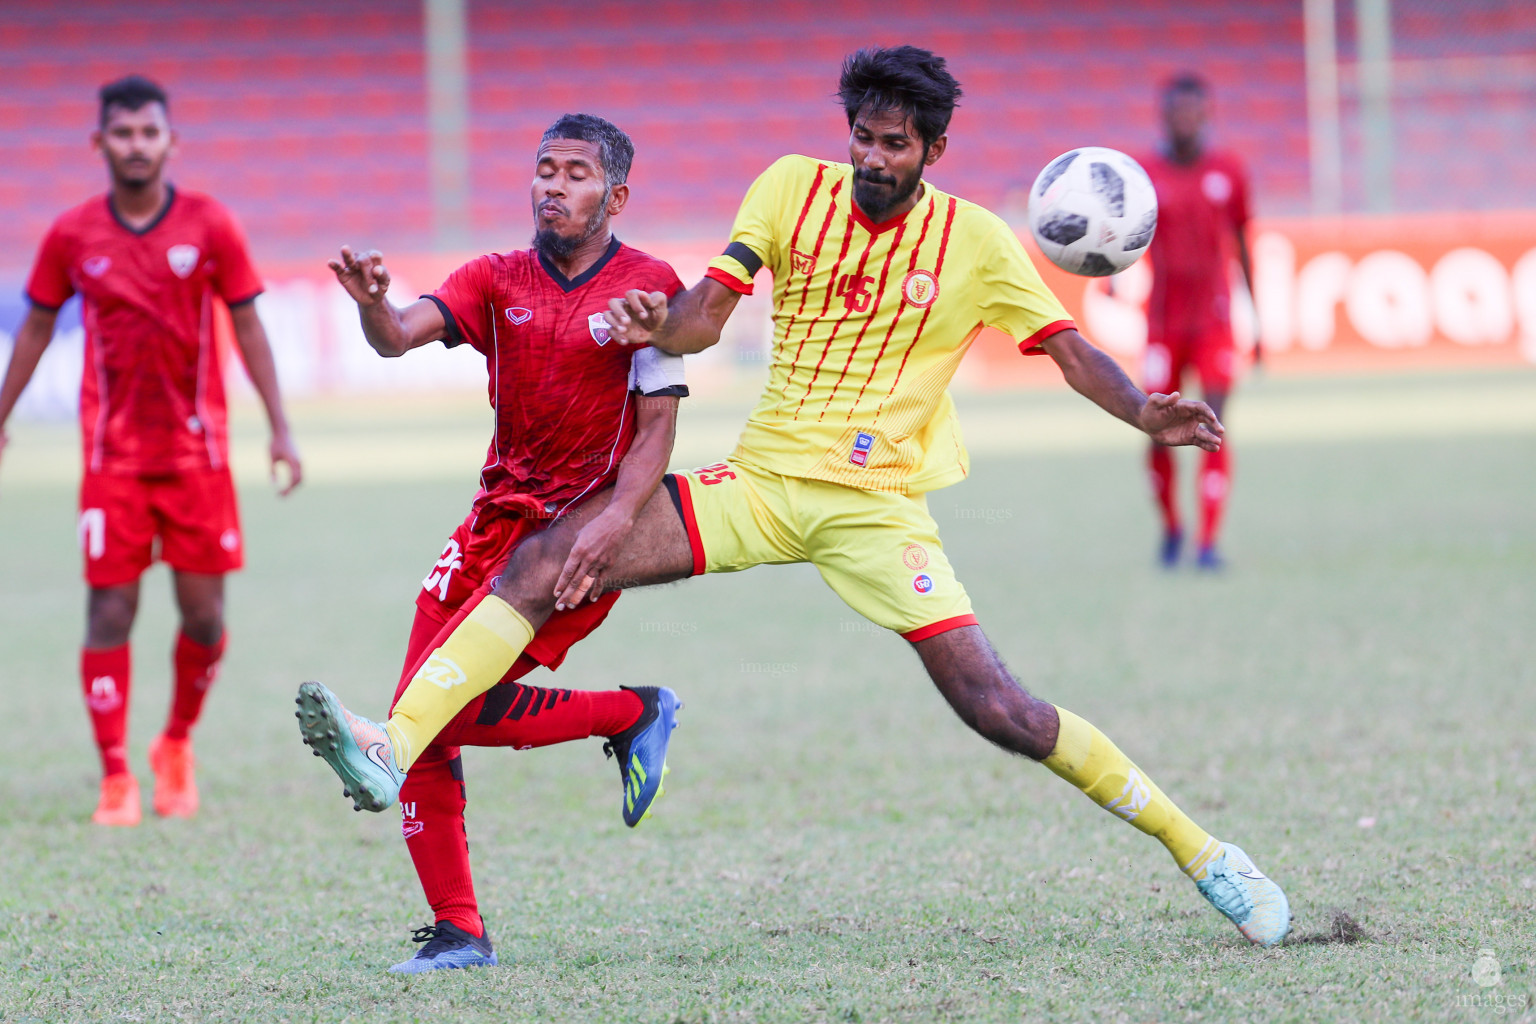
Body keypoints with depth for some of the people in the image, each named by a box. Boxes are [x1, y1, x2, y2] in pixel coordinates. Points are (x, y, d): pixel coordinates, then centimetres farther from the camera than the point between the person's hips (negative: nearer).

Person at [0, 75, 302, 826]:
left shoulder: (209, 227, -2)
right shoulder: (72, 236, 0)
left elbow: (247, 326, 3)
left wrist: (280, 429, -1)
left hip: (197, 447, 0)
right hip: (112, 450, 0)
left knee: (203, 613, 1)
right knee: (110, 608, -5)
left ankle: (177, 745, 25)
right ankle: (116, 779, 0)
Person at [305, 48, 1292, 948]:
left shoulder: (975, 242, -4)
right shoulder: (793, 188, 1)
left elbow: (1068, 346, -2)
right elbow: (705, 314, -4)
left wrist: (1144, 411, -22)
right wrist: (657, 323, -28)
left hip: (877, 505, -3)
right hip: (761, 481, 3)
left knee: (1000, 709, -15)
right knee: (544, 561, -16)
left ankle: (1196, 847, 1)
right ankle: (396, 750, -21)